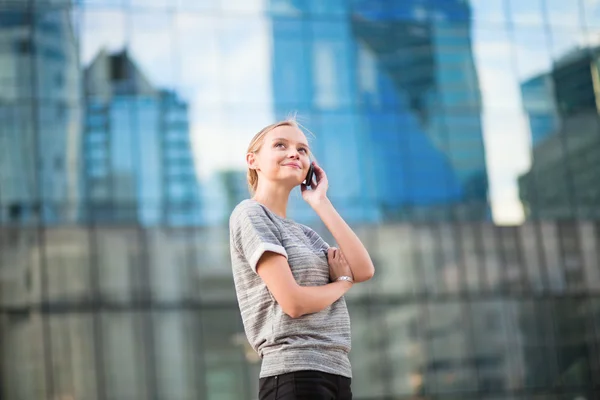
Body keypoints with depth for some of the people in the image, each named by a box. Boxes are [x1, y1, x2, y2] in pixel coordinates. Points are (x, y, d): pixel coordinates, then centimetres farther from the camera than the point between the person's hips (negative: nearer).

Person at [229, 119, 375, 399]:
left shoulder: (303, 233, 20)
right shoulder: (250, 214, -4)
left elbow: (363, 271, 4)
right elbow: (293, 302, -14)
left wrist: (320, 202, 6)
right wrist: (342, 281, 5)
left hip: (336, 373, 8)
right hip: (294, 376, -8)